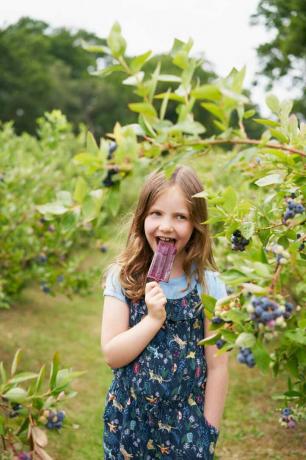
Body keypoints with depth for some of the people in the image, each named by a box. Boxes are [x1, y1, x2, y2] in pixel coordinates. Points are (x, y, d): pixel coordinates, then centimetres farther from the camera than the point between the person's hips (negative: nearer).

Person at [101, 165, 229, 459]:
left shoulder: (208, 284, -10)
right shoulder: (123, 278, -7)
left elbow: (217, 365, -6)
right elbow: (111, 355, -10)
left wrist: (209, 431, -4)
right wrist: (154, 318, -22)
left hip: (187, 424, -1)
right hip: (128, 421, 1)